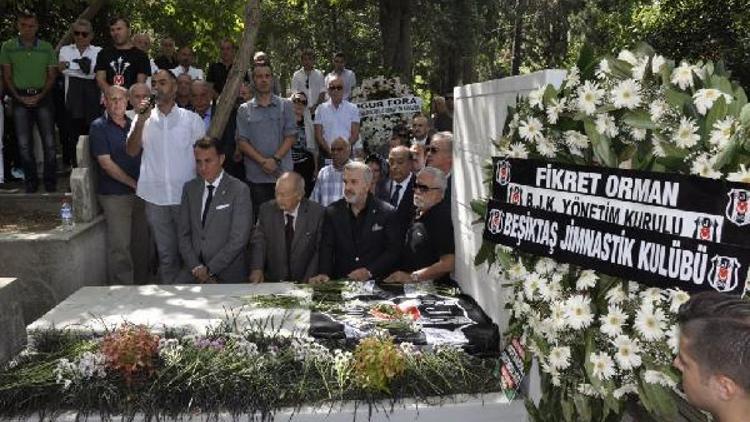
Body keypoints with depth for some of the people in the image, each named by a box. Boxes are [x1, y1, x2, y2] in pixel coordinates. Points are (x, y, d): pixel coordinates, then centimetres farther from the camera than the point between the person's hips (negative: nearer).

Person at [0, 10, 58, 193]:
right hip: (20, 98, 1)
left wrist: (40, 96, -7)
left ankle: (50, 181, 7)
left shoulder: (46, 47, 4)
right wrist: (19, 97, -7)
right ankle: (31, 181, 12)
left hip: (42, 97, 0)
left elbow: (51, 76, 6)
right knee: (24, 143, 2)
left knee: (49, 142, -3)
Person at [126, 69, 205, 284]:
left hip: (186, 195, -2)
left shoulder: (191, 119, 4)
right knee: (166, 253, 10)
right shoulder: (144, 119, 9)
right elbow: (131, 151, -2)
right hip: (155, 196, 2)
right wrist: (141, 121, -12)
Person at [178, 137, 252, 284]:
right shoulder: (189, 188, 10)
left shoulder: (239, 190, -5)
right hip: (194, 275, 3)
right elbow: (184, 234, 9)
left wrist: (209, 269, -10)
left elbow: (239, 239, -10)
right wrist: (196, 268, -4)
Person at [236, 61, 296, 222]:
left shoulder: (285, 105, 8)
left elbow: (290, 136, 1)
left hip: (282, 172, 0)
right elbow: (242, 141, 2)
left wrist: (275, 159, -12)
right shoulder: (244, 110, 9)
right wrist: (263, 161, -11)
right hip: (256, 176, 1)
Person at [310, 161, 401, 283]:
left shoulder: (387, 212, 3)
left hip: (375, 282, -1)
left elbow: (393, 250, 0)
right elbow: (327, 248, 6)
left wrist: (370, 271, -12)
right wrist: (325, 273, -12)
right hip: (341, 282, 2)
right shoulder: (332, 212, 10)